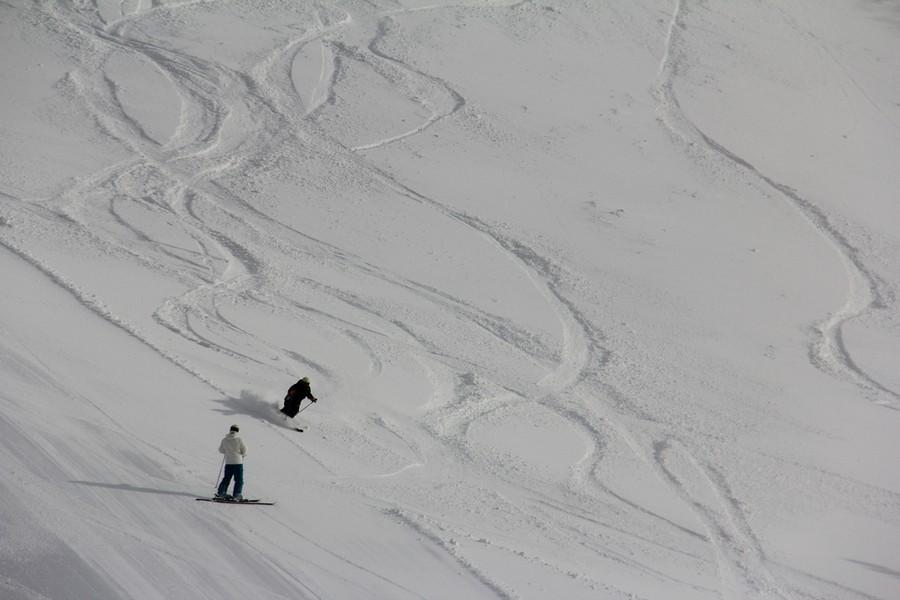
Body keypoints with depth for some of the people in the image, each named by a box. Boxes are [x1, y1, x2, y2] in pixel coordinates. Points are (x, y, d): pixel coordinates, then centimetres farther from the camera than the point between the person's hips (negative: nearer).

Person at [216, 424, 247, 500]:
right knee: (239, 480, 3)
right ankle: (236, 495, -4)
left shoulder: (224, 440, 0)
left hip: (228, 462, 4)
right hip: (238, 462, -4)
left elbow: (221, 450, 10)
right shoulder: (239, 439, -10)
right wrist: (243, 455, 17)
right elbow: (244, 450, -6)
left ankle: (221, 492, 14)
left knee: (226, 478, 17)